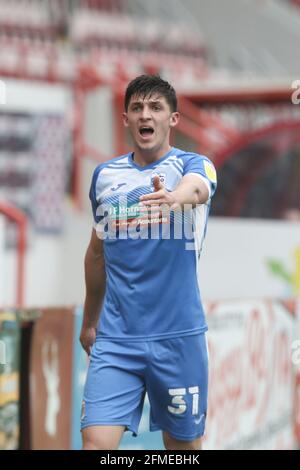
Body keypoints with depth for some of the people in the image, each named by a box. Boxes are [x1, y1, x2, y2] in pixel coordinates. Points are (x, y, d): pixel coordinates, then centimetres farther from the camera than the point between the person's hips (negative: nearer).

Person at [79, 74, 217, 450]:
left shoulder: (194, 165, -2)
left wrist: (173, 197, -52)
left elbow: (195, 188, -29)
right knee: (95, 443, -12)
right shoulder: (104, 175, 8)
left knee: (183, 444, 8)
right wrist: (89, 321, 25)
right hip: (115, 337, 2)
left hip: (178, 335, -2)